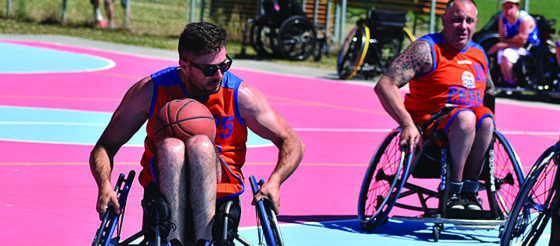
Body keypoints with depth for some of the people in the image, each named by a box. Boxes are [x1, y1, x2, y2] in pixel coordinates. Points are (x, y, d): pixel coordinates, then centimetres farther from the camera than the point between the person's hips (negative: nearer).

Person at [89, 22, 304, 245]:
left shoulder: (240, 95, -5)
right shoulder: (151, 91, -5)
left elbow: (292, 143, 1)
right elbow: (106, 146, -1)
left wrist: (273, 182, -20)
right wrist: (105, 185, -23)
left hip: (220, 185, 0)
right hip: (161, 182, 0)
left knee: (201, 144, -32)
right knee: (172, 146, -33)